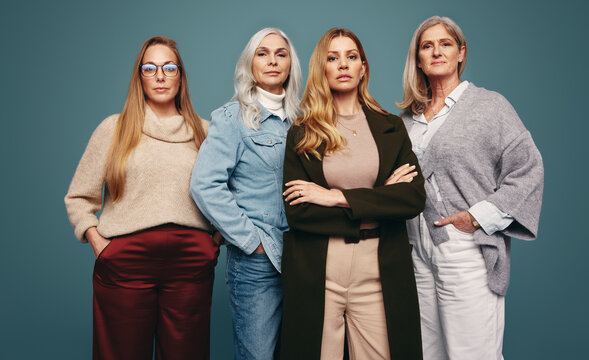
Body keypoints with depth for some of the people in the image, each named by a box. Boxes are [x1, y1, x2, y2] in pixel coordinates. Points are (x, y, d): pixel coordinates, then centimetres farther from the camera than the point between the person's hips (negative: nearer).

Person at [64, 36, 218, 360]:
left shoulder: (203, 132, 12)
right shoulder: (114, 128, 7)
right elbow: (78, 198, 10)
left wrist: (217, 236, 5)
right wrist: (97, 242, -2)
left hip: (191, 261, 1)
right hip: (125, 260, -1)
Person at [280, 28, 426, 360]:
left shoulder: (391, 128, 9)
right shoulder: (301, 134, 4)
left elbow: (415, 198, -4)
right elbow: (296, 211, -7)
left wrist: (337, 197, -11)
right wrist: (377, 206, -9)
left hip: (379, 272, 1)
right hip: (315, 273, -1)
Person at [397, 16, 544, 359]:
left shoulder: (489, 105, 0)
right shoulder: (409, 117, 14)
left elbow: (528, 169, -5)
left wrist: (479, 216, -12)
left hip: (469, 250, -5)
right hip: (419, 250, 5)